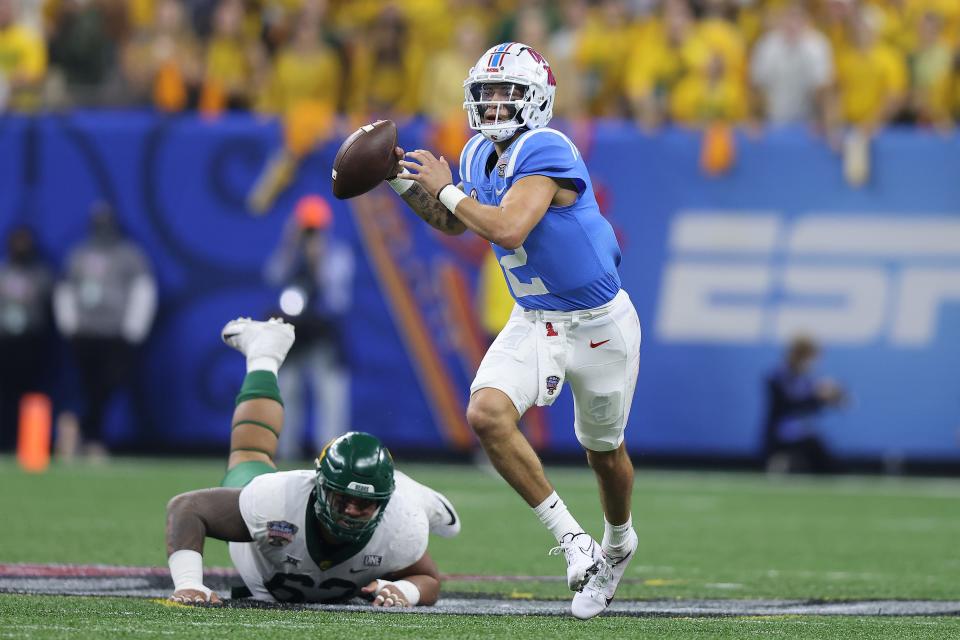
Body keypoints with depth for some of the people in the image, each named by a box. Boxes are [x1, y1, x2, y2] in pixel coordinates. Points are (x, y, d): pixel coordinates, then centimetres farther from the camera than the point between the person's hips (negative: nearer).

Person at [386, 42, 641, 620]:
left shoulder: (544, 151, -24)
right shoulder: (481, 156, 0)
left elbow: (507, 229, -36)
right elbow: (454, 225, 19)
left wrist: (447, 188, -22)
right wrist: (403, 182, 5)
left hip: (598, 325, -6)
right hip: (533, 322, 6)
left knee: (604, 450, 14)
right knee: (487, 413, -20)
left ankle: (618, 544, 45)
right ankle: (572, 540, -10)